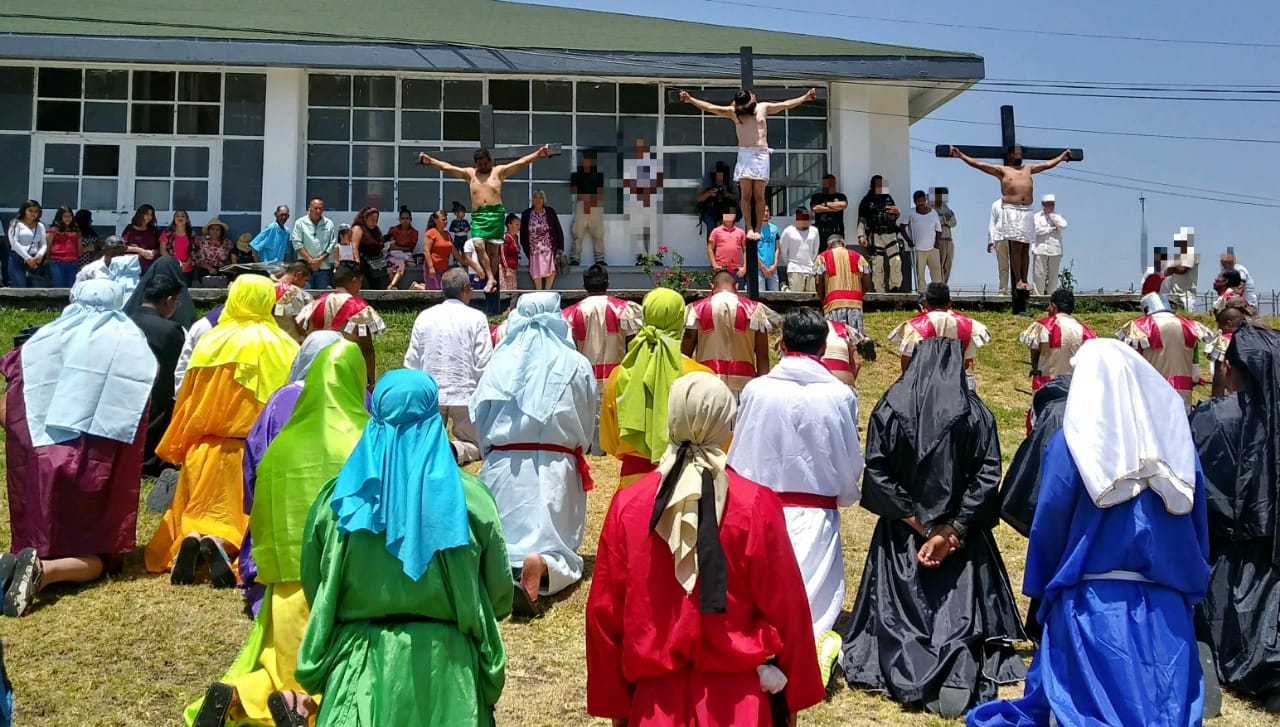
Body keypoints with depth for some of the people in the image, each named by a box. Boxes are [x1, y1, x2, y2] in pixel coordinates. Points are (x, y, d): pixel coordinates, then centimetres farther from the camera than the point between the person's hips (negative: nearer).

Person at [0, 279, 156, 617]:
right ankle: (44, 570, -19)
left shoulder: (44, 340, 10)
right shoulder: (132, 347, 9)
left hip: (40, 459, 2)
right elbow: (134, 421, 2)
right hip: (96, 466, -2)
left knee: (40, 545, 19)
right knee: (99, 555, 11)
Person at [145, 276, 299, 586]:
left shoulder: (208, 343, 3)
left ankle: (190, 539, -17)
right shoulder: (281, 346, -4)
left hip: (204, 453, 2)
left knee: (195, 520, 16)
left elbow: (186, 404, 9)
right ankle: (221, 544, -26)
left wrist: (180, 450, 21)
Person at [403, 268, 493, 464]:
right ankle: (455, 451, -22)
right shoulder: (476, 318, -6)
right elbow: (484, 364, -9)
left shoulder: (424, 317, 4)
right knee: (473, 444, 11)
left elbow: (411, 362, 7)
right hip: (465, 395, -3)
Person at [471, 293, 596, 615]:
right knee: (554, 544, 8)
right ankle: (541, 565, -29)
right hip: (555, 467, -1)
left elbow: (479, 415, 6)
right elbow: (588, 422, 8)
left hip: (504, 465, 1)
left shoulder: (500, 361, 0)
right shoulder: (575, 364, -1)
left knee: (503, 541, 12)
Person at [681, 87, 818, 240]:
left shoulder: (763, 107, 12)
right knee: (746, 194, -9)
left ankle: (758, 229, -4)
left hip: (761, 154, 0)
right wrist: (690, 99, -4)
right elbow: (709, 107, 5)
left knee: (759, 195, -5)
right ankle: (749, 227, -8)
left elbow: (786, 104, 14)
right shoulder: (733, 112, 10)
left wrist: (806, 97, 6)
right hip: (744, 154, 0)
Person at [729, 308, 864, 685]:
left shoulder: (756, 390, -9)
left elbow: (738, 459, 0)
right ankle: (813, 642, -21)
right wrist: (844, 496, 24)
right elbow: (852, 465, 4)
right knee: (816, 597, 5)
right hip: (817, 514, 0)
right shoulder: (840, 395, -7)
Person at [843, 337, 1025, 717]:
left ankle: (907, 675, 1)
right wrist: (953, 528, -12)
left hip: (902, 533, 0)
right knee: (960, 608, 6)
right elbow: (988, 476, -11)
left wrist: (917, 522, -9)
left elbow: (876, 471, -11)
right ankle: (960, 679, -9)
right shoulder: (975, 411, -6)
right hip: (962, 534, 0)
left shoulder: (891, 406, -7)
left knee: (902, 608, 10)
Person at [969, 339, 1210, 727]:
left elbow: (1048, 528, -4)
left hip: (1093, 606, -3)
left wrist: (1046, 591, 11)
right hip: (1166, 610, 3)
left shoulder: (1071, 444, -8)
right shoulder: (1176, 440, 2)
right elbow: (1198, 530, 7)